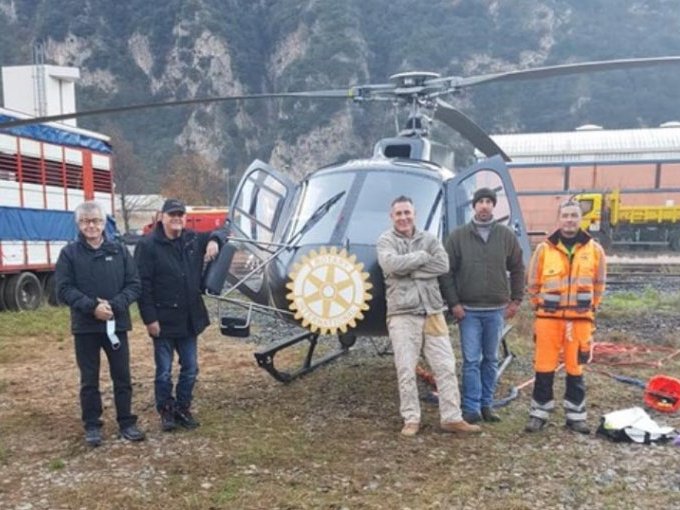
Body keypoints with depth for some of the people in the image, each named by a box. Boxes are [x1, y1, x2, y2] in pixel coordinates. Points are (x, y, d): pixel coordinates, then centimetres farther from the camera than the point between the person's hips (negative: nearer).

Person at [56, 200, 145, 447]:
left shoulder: (120, 251, 2)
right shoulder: (69, 253, -2)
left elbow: (134, 285, -1)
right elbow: (64, 289, -7)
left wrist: (114, 305, -16)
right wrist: (91, 306, -19)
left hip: (117, 323, 1)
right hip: (85, 326, -1)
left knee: (122, 377, 8)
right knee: (89, 380, 9)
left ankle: (127, 423, 20)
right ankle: (92, 425, 22)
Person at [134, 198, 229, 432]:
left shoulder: (193, 239, 5)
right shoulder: (148, 245, -11)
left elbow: (221, 233, 19)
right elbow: (143, 285, -13)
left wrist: (214, 240, -6)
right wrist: (150, 318, -17)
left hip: (190, 319, 5)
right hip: (164, 320, -5)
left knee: (190, 369, 13)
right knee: (164, 372, 7)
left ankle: (183, 408, 29)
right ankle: (166, 411, 24)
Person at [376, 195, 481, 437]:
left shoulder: (428, 238, 10)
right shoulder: (386, 241, 2)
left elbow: (443, 265, -7)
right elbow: (391, 264, -20)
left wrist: (408, 270, -12)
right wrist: (423, 256, -9)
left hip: (433, 312, 3)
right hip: (402, 314, -3)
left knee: (446, 366, 4)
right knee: (406, 370, 2)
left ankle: (452, 418, 13)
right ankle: (411, 419, 15)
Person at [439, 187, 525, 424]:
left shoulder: (506, 235, 4)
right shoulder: (458, 235, -1)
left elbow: (517, 269, 10)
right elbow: (447, 271, -1)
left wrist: (516, 299, 5)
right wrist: (453, 303, -6)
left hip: (496, 309, 2)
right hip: (468, 310, -2)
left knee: (491, 360, 11)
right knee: (472, 360, -1)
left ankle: (487, 405, 21)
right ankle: (472, 408, 6)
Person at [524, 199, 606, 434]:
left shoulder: (594, 249, 2)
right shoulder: (544, 249, -1)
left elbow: (599, 284, 13)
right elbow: (533, 283, 8)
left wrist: (589, 308, 10)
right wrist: (541, 306, 9)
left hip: (580, 319, 1)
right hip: (548, 318, -1)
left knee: (575, 368, 8)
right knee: (544, 367, 3)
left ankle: (576, 415, 20)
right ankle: (539, 413, 15)